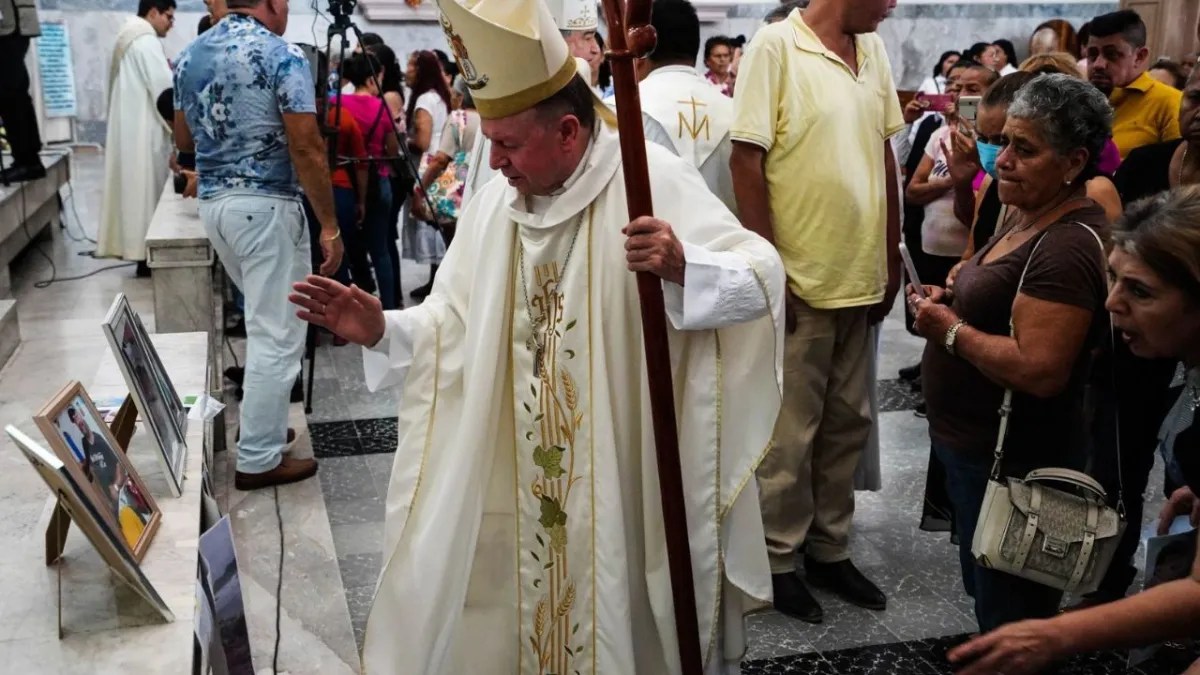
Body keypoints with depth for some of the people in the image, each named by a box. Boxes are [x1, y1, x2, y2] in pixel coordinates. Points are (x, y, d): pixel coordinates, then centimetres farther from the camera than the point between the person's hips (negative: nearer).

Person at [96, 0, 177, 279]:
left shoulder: (130, 39, 18)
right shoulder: (146, 42, -14)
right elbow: (163, 90, -18)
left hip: (131, 128, 10)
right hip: (143, 132, -10)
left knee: (138, 189, 11)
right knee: (147, 190, -5)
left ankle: (140, 249, 15)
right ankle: (146, 257, -2)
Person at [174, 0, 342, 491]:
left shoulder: (190, 56, 10)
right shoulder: (282, 56, -11)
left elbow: (184, 140, 19)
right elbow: (306, 147, -17)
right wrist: (330, 225, -12)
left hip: (213, 202, 8)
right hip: (265, 205, -8)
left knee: (265, 321, 22)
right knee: (276, 335, 0)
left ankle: (262, 424, 30)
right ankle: (259, 459, 5)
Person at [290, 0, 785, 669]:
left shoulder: (654, 182, -14)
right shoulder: (493, 206, 4)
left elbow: (765, 277, -18)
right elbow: (455, 328, 7)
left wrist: (685, 268, -36)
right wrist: (381, 330, -9)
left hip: (629, 480, -5)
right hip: (520, 481, 5)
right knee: (520, 615, 17)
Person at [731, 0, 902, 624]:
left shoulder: (873, 50, 8)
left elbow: (884, 155, 13)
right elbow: (747, 160, -14)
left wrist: (892, 259, 11)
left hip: (861, 277, 7)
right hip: (798, 278, -6)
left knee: (847, 423, 16)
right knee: (791, 432, 5)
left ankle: (830, 549, 32)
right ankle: (779, 560, 23)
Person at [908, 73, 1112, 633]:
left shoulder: (1069, 247, -25)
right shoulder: (1027, 217, 7)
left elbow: (1039, 370, -32)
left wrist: (951, 330, -20)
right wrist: (950, 301, 1)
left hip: (1012, 458, -10)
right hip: (974, 441, 10)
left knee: (1010, 615, 9)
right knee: (987, 588, 26)